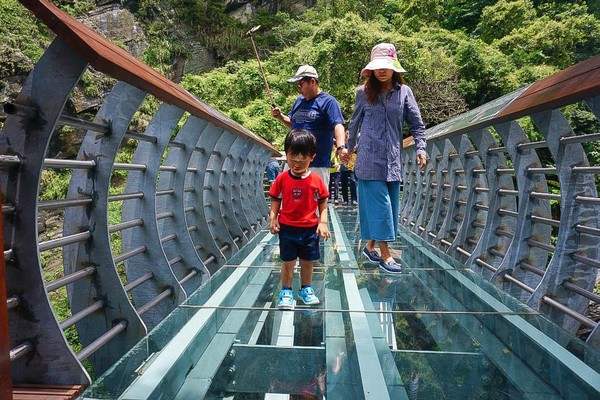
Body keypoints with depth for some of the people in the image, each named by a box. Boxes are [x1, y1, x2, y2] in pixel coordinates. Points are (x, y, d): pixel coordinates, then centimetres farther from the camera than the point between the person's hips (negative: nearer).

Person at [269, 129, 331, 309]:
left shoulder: (316, 180, -6)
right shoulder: (282, 179, -6)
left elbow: (323, 203, 0)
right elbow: (275, 201, 1)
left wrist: (323, 223, -9)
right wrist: (273, 219, -11)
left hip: (310, 229, 1)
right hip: (287, 228, -1)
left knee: (307, 262, 14)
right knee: (288, 262, 7)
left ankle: (306, 289, 32)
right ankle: (286, 292, 22)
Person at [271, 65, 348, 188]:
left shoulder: (328, 101, -6)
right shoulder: (299, 100, 15)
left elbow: (338, 125, -18)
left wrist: (341, 147, -35)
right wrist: (279, 116, 7)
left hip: (317, 165, -7)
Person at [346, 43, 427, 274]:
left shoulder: (403, 91, 7)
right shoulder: (364, 92, 4)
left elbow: (416, 123, 7)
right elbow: (355, 123, 16)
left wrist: (420, 148, -6)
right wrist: (349, 148, 23)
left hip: (393, 158, 3)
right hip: (370, 157, -3)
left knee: (391, 203, 6)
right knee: (379, 203, -8)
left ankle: (370, 246, 22)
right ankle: (385, 254, -3)